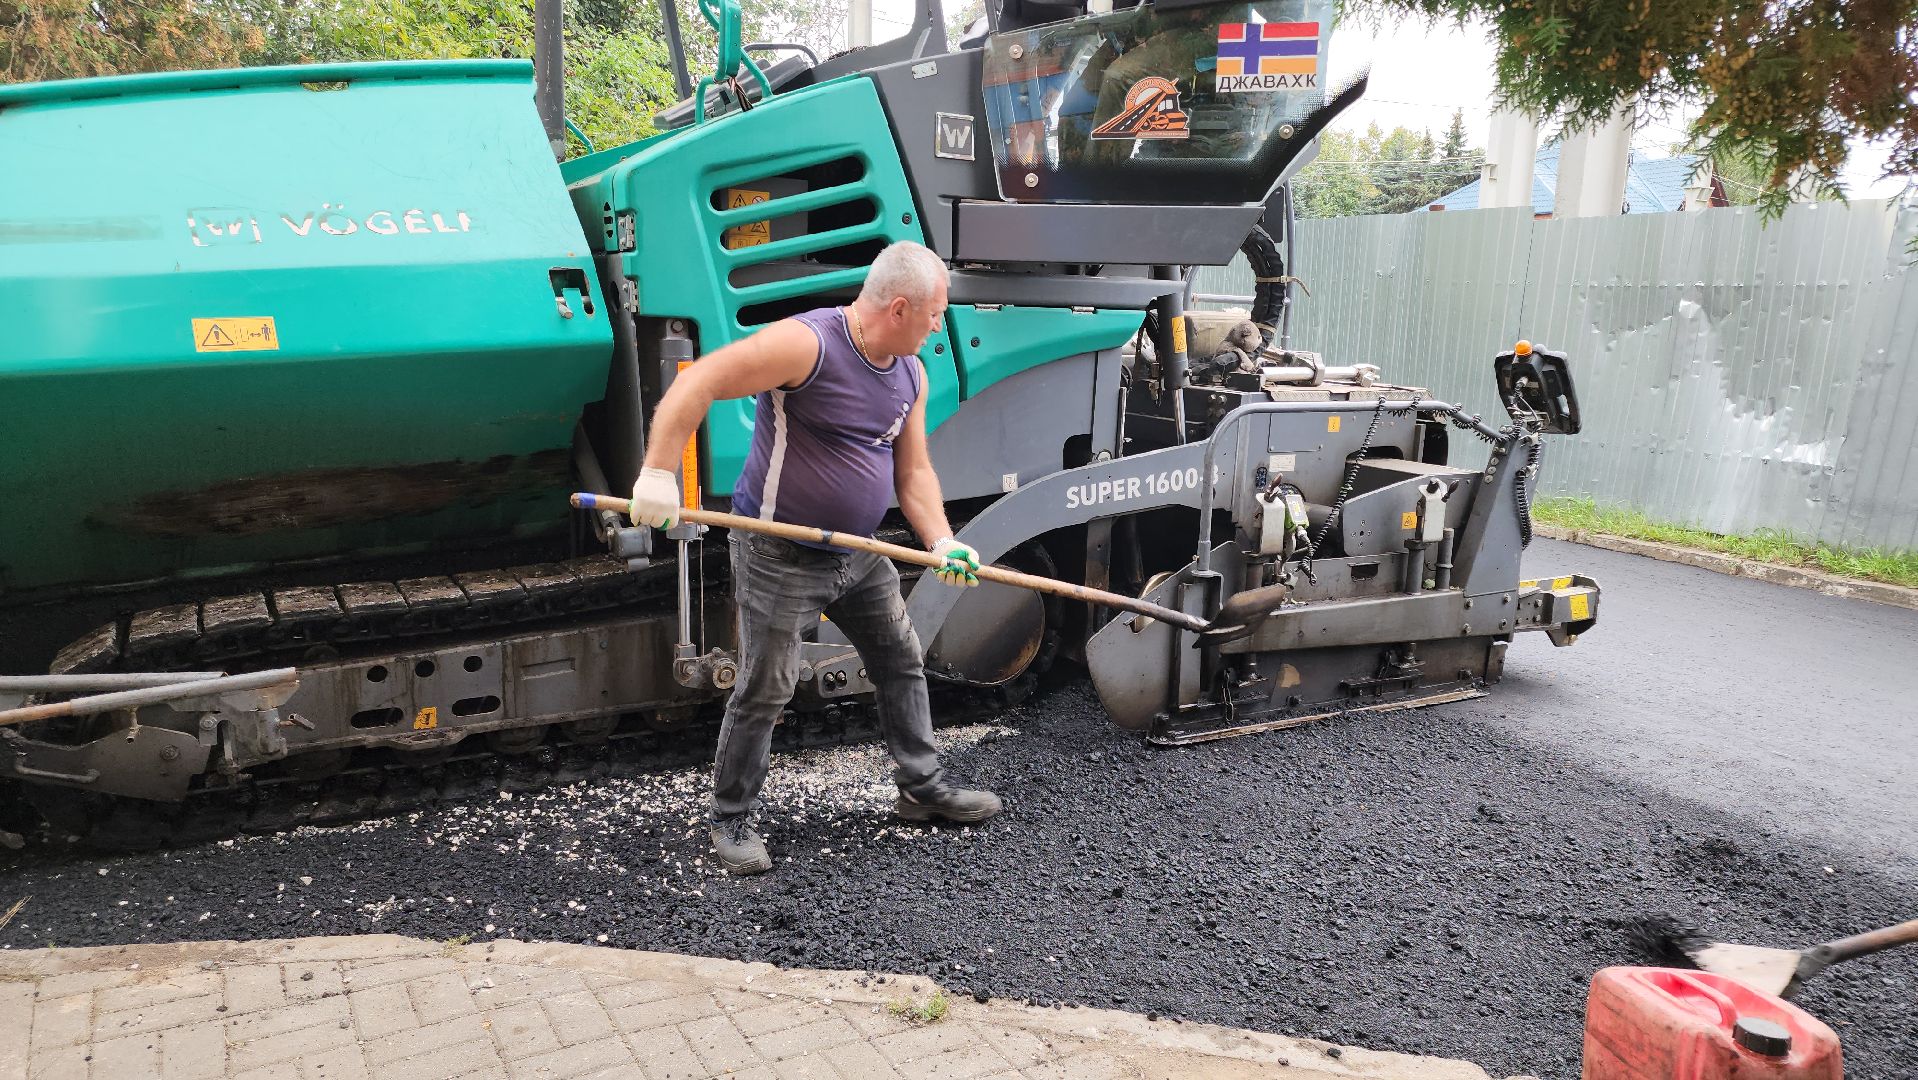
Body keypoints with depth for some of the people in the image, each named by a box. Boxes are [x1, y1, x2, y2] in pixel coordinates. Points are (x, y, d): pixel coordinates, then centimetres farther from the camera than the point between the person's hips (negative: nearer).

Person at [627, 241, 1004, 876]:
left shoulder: (910, 375, 4)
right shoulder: (808, 343, -22)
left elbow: (913, 472, 8)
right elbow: (698, 383, -26)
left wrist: (942, 542, -6)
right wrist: (658, 473, -32)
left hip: (858, 552, 8)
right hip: (780, 555, -8)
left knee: (902, 663, 16)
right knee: (765, 692, 1)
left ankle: (922, 788, 33)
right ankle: (731, 820, 19)